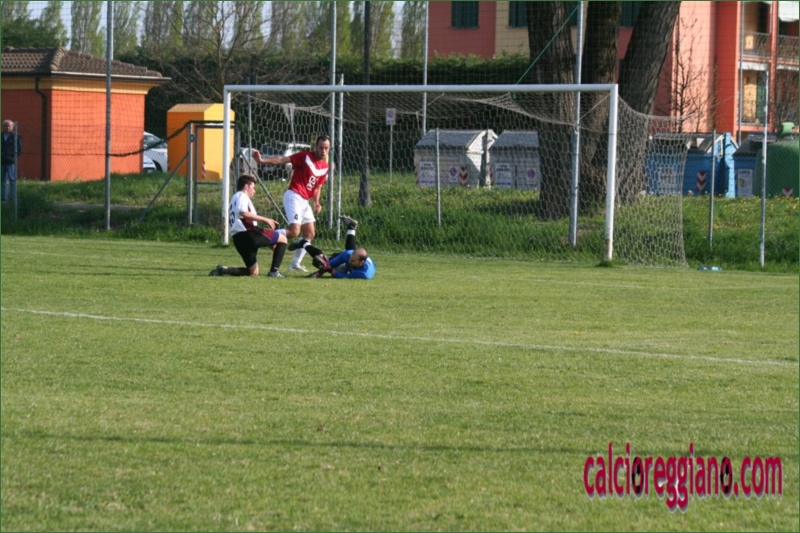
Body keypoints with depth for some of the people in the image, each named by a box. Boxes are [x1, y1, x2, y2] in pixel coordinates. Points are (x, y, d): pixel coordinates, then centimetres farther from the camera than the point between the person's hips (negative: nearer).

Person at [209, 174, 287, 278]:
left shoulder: (235, 199, 34)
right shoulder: (242, 195, 3)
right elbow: (244, 213, -18)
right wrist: (265, 219, -13)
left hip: (238, 239, 9)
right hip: (248, 233, -9)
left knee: (254, 272, 15)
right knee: (282, 239, 1)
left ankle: (223, 270, -3)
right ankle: (274, 271, -9)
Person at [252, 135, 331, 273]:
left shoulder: (325, 167, 10)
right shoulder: (305, 156, -10)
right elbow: (283, 159, -16)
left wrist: (316, 203, 1)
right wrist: (262, 160, -28)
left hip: (305, 201, 8)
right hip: (293, 196, -8)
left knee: (310, 234, 9)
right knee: (294, 231, -22)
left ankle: (295, 263, 18)